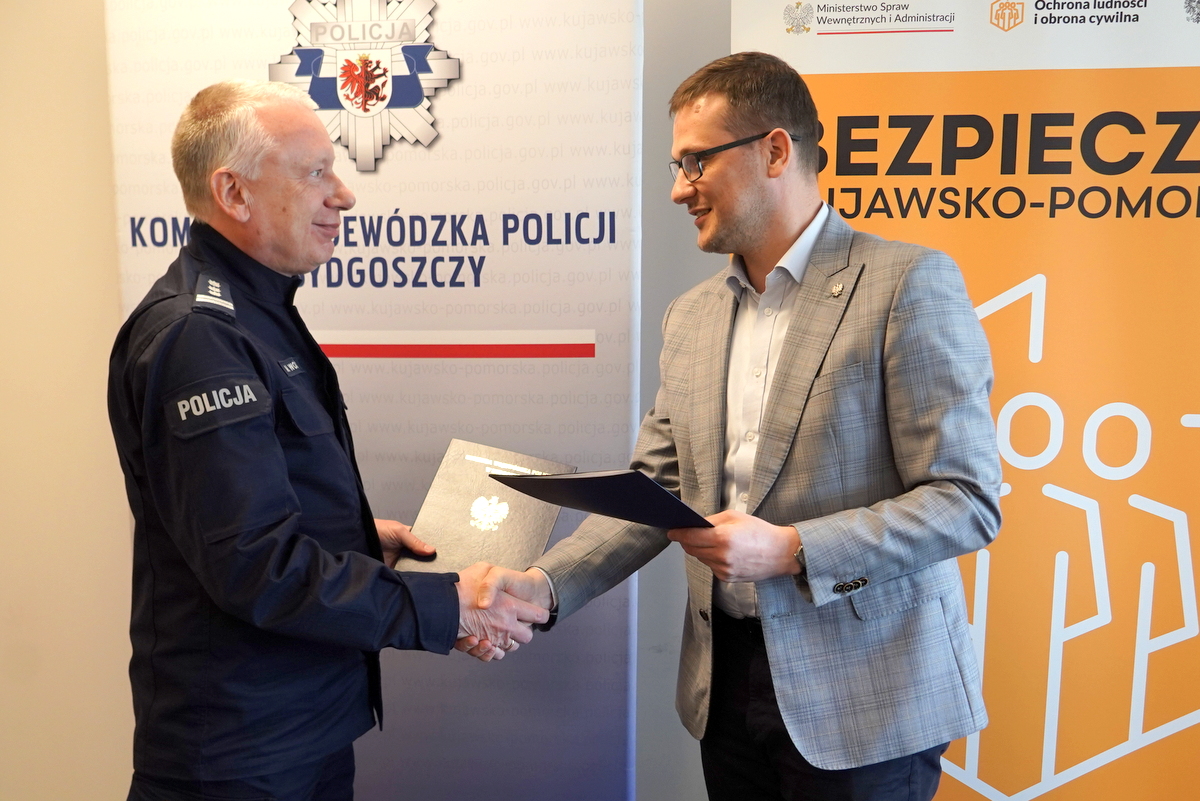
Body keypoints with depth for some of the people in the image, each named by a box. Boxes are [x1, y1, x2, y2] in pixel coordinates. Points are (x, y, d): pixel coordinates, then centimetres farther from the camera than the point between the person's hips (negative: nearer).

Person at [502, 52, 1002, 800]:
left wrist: (789, 550, -23)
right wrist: (545, 584, -8)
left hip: (862, 705, -5)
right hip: (728, 682, 6)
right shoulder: (691, 317, 7)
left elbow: (967, 500, -14)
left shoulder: (909, 284, -11)